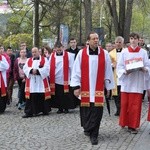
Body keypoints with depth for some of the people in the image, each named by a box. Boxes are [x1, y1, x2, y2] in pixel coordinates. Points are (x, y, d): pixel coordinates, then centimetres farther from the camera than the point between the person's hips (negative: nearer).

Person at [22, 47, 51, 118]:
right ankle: (29, 112, 0)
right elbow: (25, 68, 2)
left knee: (42, 96, 0)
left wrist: (37, 71, -17)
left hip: (41, 82, -2)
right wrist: (31, 70, -17)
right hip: (31, 83, 2)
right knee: (31, 97, -2)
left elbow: (46, 69, -7)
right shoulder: (28, 60, 16)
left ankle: (45, 110, 14)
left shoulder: (44, 60, 7)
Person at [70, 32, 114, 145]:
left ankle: (93, 134, 6)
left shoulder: (104, 54, 3)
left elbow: (108, 71, 7)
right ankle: (87, 128, 35)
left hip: (98, 89, 0)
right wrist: (76, 86, -4)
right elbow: (76, 70, 0)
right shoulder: (81, 53, -1)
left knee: (97, 111, -4)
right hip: (85, 88, 0)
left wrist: (109, 86, 8)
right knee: (86, 110, 10)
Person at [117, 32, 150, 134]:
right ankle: (124, 122, 21)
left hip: (138, 82, 0)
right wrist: (125, 71, -18)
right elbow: (119, 66, 1)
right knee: (125, 104, 5)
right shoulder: (124, 52, 3)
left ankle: (133, 125, 9)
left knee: (135, 105, 1)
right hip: (126, 82, 0)